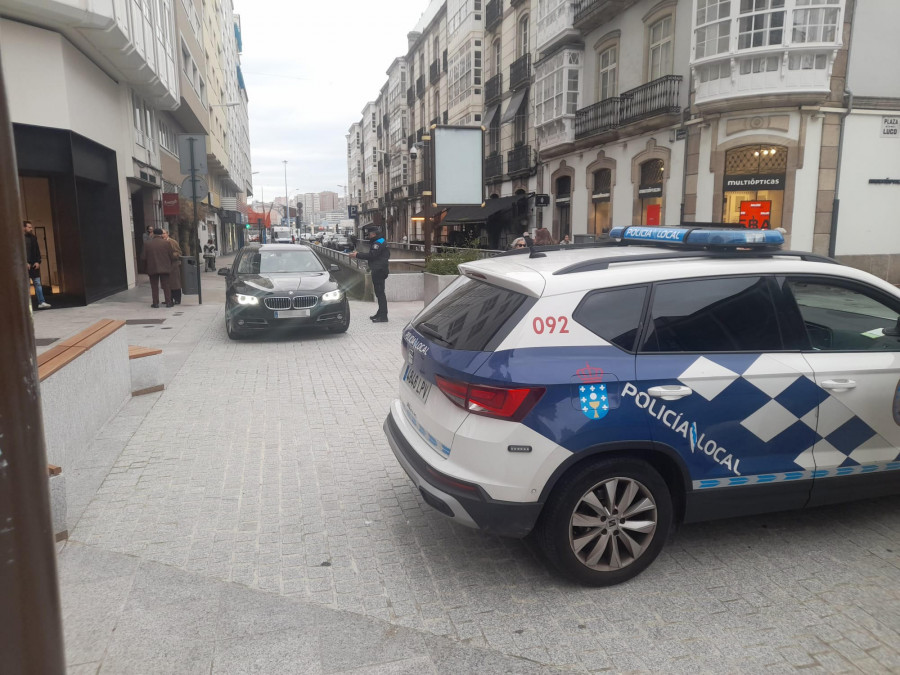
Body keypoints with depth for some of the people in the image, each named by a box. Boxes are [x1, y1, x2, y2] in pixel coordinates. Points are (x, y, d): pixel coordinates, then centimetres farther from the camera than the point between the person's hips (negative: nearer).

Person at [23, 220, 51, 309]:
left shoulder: (33, 238, 12)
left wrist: (38, 261, 2)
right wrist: (25, 263, -14)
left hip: (34, 264, 5)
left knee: (38, 283, 2)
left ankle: (41, 302, 1)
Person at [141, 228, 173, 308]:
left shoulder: (148, 244, -3)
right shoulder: (166, 243, -5)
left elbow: (143, 257, -1)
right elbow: (171, 255, -3)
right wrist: (169, 264, 13)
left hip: (152, 268, 0)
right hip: (164, 268, 0)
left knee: (154, 286, 8)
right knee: (166, 285, 5)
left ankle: (155, 303, 8)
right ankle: (168, 302, 4)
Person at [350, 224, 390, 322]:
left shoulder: (378, 243, -14)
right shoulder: (379, 242, 20)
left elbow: (371, 255, -22)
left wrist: (357, 255, -16)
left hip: (379, 271, -11)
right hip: (378, 271, 11)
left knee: (380, 293, -10)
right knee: (379, 293, 16)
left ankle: (383, 316, -9)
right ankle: (381, 313, 25)